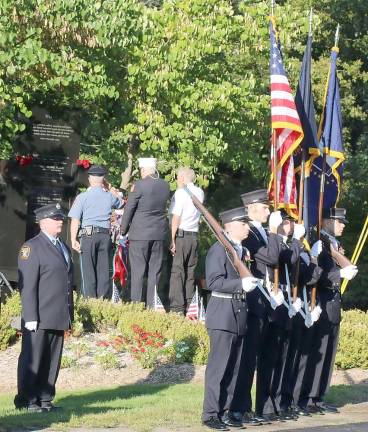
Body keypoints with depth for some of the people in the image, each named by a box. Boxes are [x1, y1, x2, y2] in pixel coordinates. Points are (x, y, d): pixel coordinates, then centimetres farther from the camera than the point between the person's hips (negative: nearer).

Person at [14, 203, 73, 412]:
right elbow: (27, 285, -12)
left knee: (52, 360, 8)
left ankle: (45, 399, 15)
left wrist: (70, 313, 17)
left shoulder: (64, 247, 19)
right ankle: (27, 401, 2)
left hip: (60, 317, 7)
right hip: (39, 318, -7)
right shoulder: (32, 247, -6)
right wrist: (31, 317, -17)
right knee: (32, 359, -3)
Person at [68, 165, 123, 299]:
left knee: (88, 271, 0)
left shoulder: (82, 197, -4)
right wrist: (109, 188, 26)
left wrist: (73, 240, -8)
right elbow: (120, 203, 29)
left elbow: (75, 220, -9)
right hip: (105, 235, 3)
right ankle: (104, 300, 8)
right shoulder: (109, 196, 5)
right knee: (104, 270, 7)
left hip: (88, 235, -3)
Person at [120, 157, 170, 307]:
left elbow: (129, 209, -8)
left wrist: (123, 230, 3)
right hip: (159, 233, 5)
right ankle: (151, 305, 8)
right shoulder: (165, 185, 4)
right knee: (154, 271, 8)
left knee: (138, 271, -1)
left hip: (140, 233, -5)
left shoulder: (139, 185, -13)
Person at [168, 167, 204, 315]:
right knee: (190, 272, 11)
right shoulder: (200, 193, 9)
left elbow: (176, 218, -13)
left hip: (180, 235, -6)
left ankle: (177, 308, -10)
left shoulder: (180, 193, -8)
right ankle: (188, 307, 11)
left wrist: (172, 240, -12)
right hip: (194, 236, 6)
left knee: (177, 272, -5)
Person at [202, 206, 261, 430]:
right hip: (223, 314, -8)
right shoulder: (218, 250, -9)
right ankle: (211, 413, -3)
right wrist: (240, 284, -25)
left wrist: (252, 284, 9)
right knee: (219, 366, -7)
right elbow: (213, 282, -17)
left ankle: (227, 411, 15)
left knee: (236, 367, 9)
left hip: (240, 315, 8)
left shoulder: (244, 251, 16)